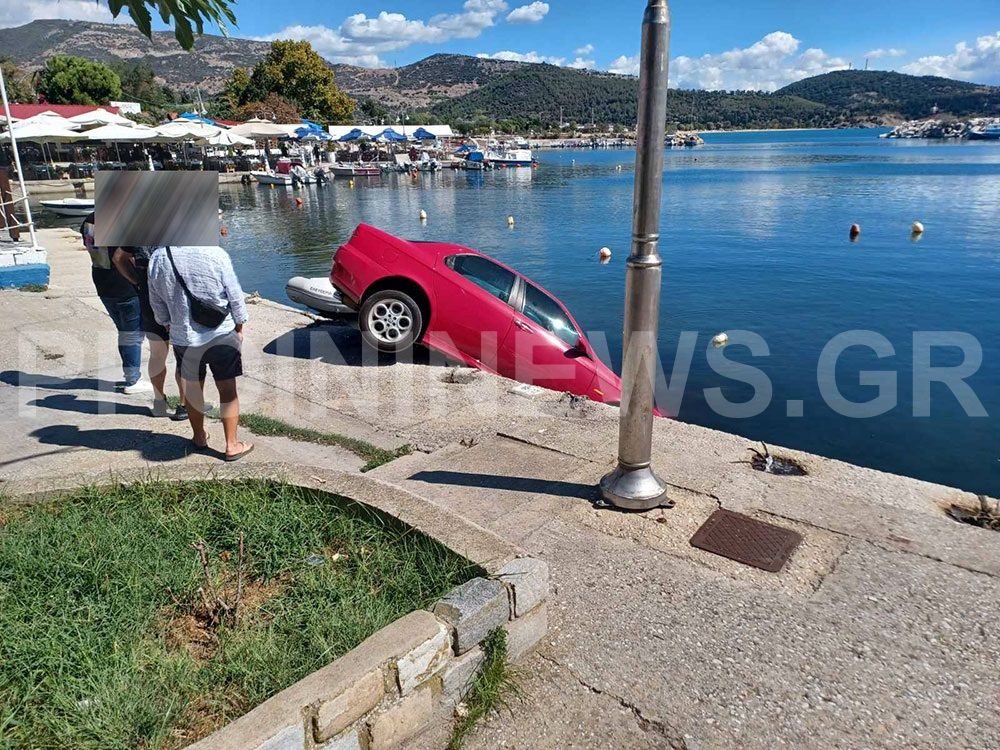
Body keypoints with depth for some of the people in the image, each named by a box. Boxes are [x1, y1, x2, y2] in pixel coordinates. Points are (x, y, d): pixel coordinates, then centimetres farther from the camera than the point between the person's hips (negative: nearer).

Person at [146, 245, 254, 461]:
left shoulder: (157, 259, -8)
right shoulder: (216, 254, -17)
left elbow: (156, 302, 5)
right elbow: (235, 295, -8)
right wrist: (239, 326, 8)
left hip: (183, 336, 3)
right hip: (222, 334, -2)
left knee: (192, 388, 20)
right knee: (228, 389, 9)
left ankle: (199, 437, 37)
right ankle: (232, 445, 15)